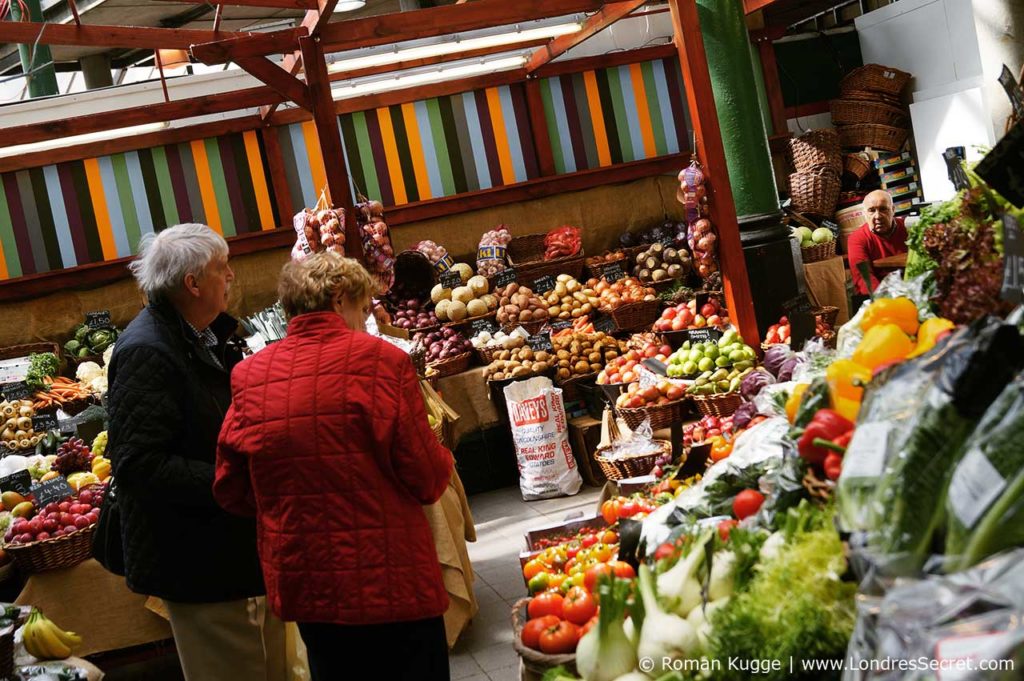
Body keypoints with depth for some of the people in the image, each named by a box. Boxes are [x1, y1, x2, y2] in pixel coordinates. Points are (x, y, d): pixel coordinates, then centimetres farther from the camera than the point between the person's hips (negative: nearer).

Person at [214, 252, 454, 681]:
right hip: (391, 581, -4)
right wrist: (440, 459, 9)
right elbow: (428, 480, -13)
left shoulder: (248, 376, -1)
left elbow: (232, 492, 5)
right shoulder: (380, 360, -13)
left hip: (304, 587, 5)